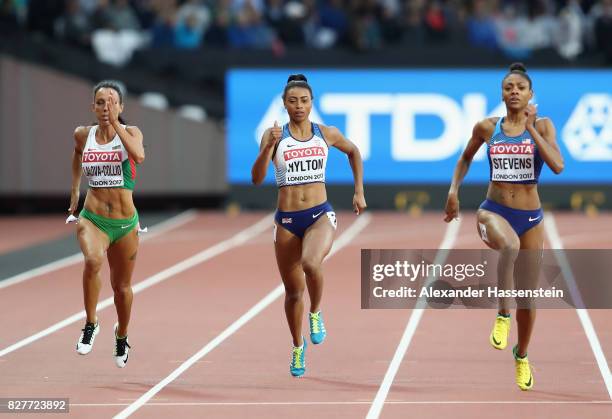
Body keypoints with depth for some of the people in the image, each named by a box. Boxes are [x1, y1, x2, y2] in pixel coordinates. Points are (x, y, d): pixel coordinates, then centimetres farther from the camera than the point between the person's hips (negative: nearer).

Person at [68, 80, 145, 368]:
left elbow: (138, 155, -28)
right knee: (93, 260, -33)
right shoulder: (83, 135, 3)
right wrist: (75, 188, 28)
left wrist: (115, 123, -27)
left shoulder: (130, 133, -5)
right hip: (92, 218, 0)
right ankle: (90, 324, -17)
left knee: (121, 286, 14)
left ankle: (122, 334, 43)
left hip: (125, 223, 0)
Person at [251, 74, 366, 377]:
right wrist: (269, 147, -25)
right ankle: (298, 347, 35)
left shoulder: (327, 134, 3)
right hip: (287, 220, 1)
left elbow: (353, 151, 23)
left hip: (320, 215, -1)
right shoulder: (274, 136, -1)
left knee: (311, 264, -33)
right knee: (293, 292, 10)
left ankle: (316, 313, -3)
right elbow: (257, 179, -11)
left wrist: (359, 191, 18)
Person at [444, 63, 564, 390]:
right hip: (494, 211, -1)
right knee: (510, 245, -40)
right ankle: (502, 314, -22)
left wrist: (530, 128, -19)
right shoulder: (486, 128, 2)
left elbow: (557, 166, -17)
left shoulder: (542, 126, -1)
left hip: (530, 217, 1)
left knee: (527, 298, 9)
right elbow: (466, 158, 21)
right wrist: (453, 190, 8)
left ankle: (521, 356, 35)